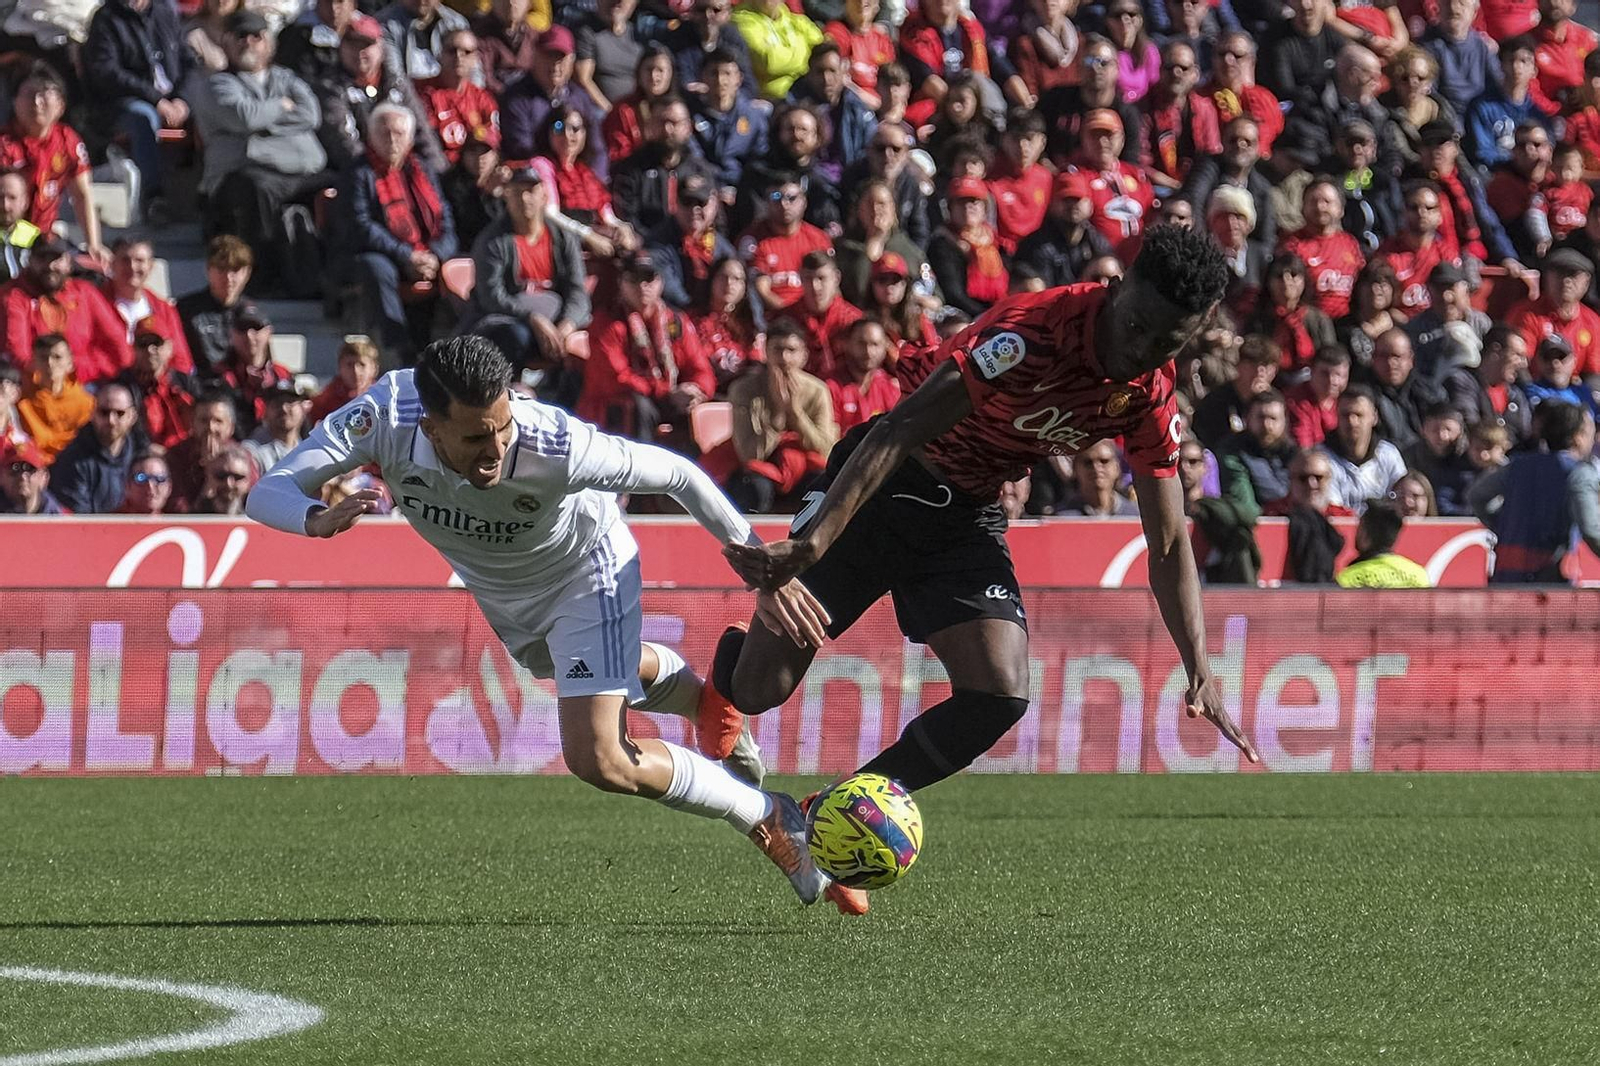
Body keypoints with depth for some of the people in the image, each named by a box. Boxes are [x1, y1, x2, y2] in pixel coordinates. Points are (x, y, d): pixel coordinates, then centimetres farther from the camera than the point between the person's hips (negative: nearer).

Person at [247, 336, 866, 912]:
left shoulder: (555, 448, -45)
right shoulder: (385, 416, -39)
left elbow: (677, 475, -29)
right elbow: (267, 493, -37)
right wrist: (320, 520, -61)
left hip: (584, 571, -5)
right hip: (498, 587, 5)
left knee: (598, 760, -17)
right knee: (594, 671, 34)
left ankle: (771, 822, 4)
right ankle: (704, 701, 66)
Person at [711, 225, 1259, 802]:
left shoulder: (1151, 402, -8)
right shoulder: (1031, 332, -29)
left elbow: (1170, 544, 3)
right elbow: (899, 431, -35)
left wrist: (1200, 672, -8)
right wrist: (811, 543, -45)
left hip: (969, 517, 5)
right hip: (883, 490, -5)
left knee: (1000, 697, -16)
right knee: (759, 689, -8)